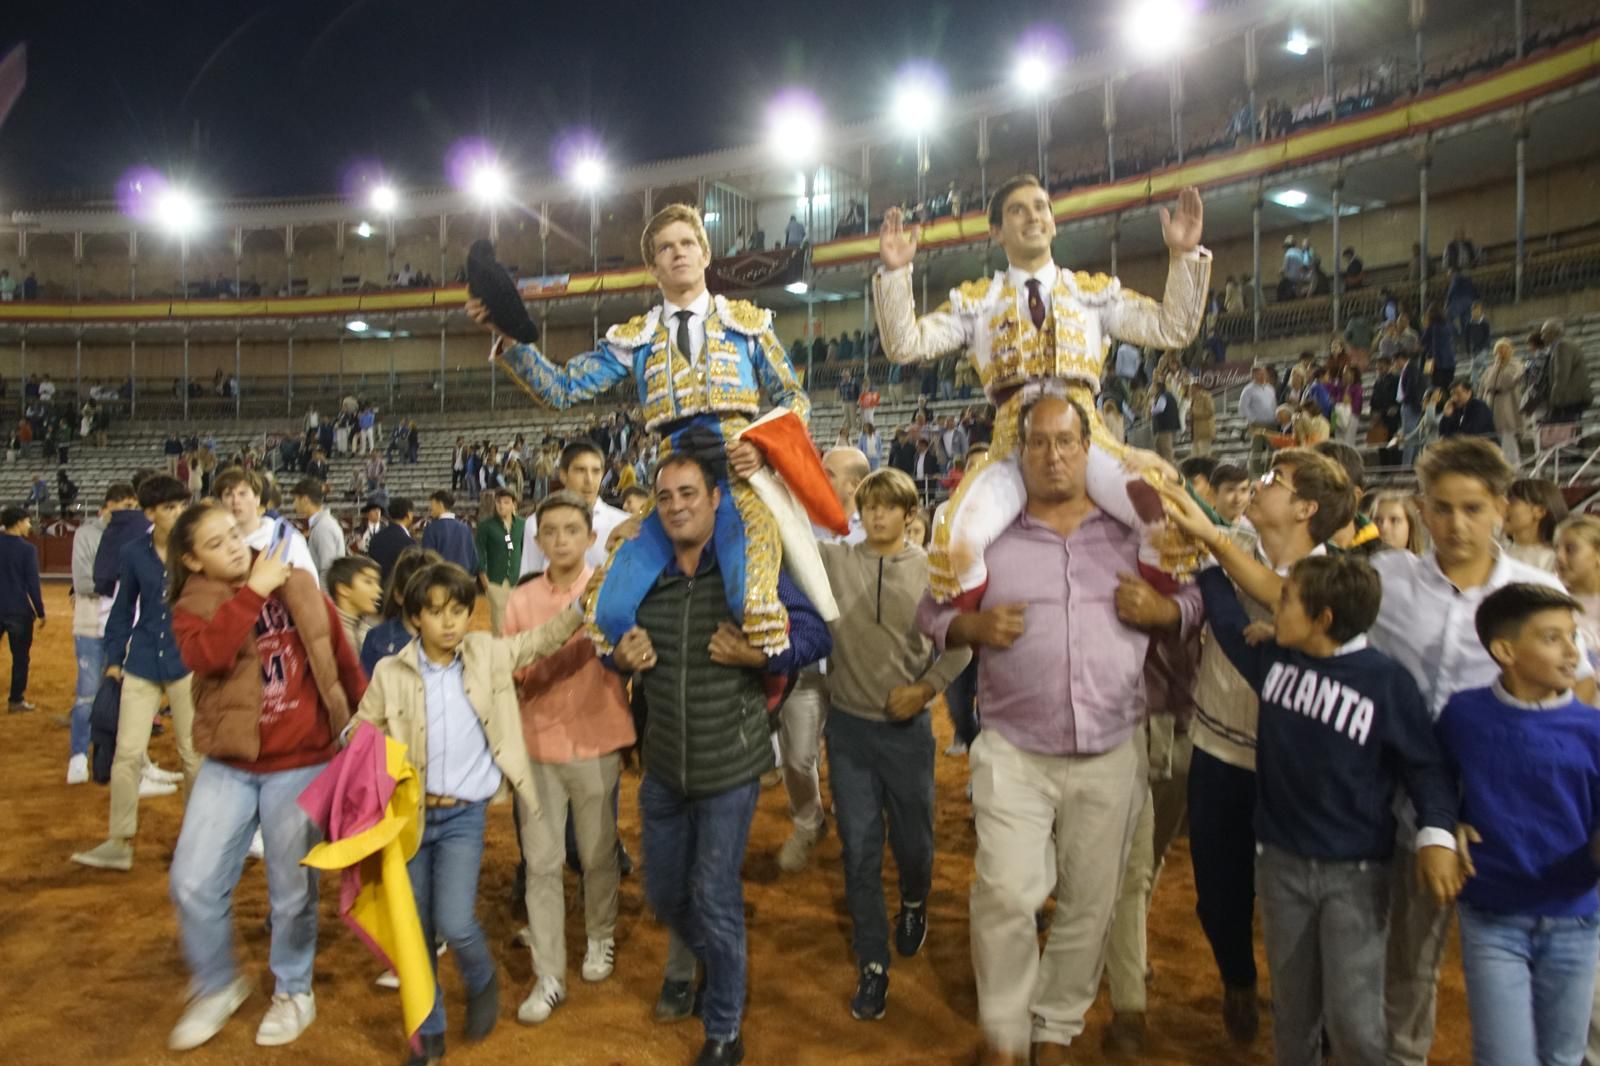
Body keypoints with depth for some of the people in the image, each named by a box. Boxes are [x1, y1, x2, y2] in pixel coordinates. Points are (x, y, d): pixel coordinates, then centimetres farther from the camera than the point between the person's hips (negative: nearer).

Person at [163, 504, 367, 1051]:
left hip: (300, 764, -1)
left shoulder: (299, 588, -1)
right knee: (194, 883, 1)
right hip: (229, 765, 1)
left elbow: (342, 658, 4)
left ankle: (294, 992, 32)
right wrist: (253, 591, -24)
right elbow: (205, 655, -24)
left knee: (292, 888, 9)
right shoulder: (192, 607, -1)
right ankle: (218, 986, 29)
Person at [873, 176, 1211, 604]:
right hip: (1013, 443, -1)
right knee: (956, 541, -29)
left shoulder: (1095, 291, 20)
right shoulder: (976, 301, 17)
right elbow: (906, 345, 6)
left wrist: (1184, 255, -1)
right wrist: (894, 272, -5)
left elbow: (1172, 330, 11)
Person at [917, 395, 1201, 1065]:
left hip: (1110, 757, 2)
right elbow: (931, 609, 6)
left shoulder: (1131, 529, 4)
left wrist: (1160, 609, -10)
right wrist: (972, 626, -14)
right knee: (1007, 895, -8)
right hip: (1013, 753, -2)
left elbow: (1197, 597, 12)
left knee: (1090, 905, 12)